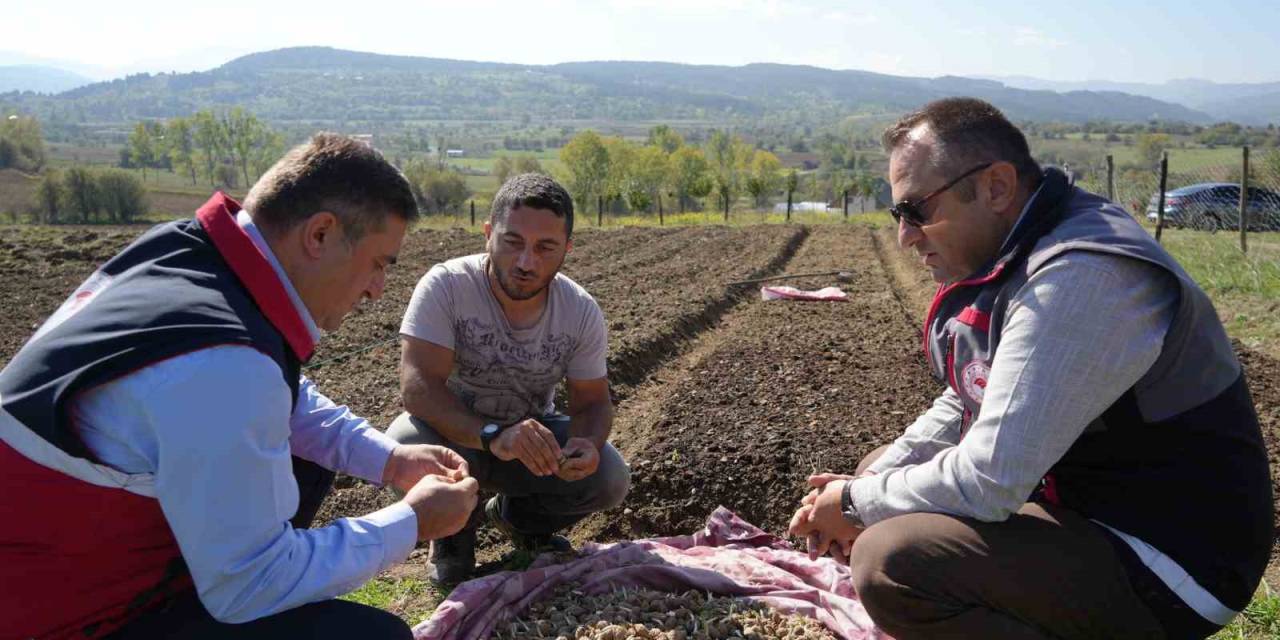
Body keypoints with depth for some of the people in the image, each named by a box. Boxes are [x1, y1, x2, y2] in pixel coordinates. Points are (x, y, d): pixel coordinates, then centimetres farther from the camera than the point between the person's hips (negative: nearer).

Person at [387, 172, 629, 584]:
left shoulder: (582, 311, -15)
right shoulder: (446, 286, -25)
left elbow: (592, 402, -7)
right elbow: (417, 385, -34)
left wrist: (588, 444, -32)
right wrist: (493, 436, -50)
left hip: (534, 431, 3)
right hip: (455, 430, -2)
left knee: (609, 479, -21)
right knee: (406, 446, -35)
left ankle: (518, 518, 14)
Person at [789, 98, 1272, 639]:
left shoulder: (1080, 278, -28)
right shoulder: (1014, 256, 4)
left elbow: (987, 483, -30)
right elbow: (964, 405, 13)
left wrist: (856, 505, -13)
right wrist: (867, 485, 0)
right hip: (1083, 500, 9)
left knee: (889, 563, -28)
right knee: (882, 469, 13)